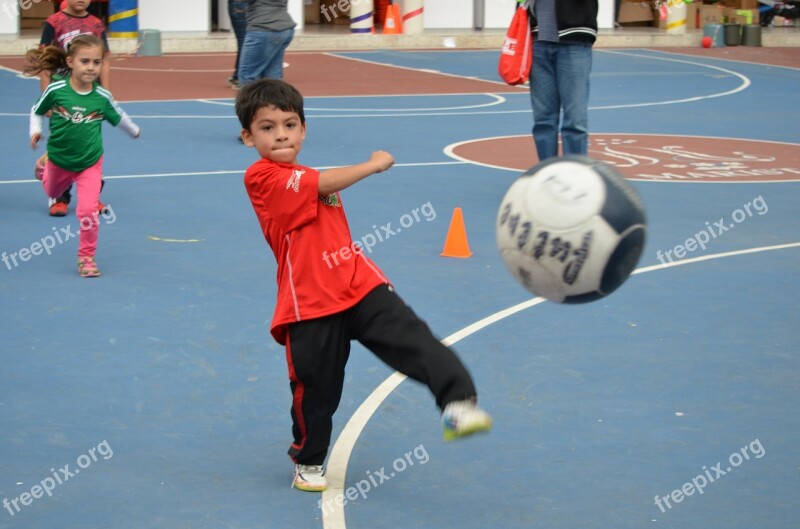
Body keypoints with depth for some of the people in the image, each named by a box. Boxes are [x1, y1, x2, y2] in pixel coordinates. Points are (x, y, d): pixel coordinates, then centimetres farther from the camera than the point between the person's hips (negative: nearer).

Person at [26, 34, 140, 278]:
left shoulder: (102, 97, -17)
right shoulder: (55, 90, -21)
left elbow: (119, 118, 4)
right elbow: (36, 111, -4)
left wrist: (135, 131, 19)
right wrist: (35, 131, -20)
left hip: (90, 163, -1)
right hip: (59, 160, 1)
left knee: (88, 210, -14)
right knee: (52, 192, 29)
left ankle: (86, 257, 6)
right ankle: (44, 169, 67)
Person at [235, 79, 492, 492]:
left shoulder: (308, 180, 18)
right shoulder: (261, 178, -11)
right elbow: (325, 184, -20)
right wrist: (374, 164, -9)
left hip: (361, 287, 6)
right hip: (311, 305, -6)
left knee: (415, 342, -16)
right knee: (315, 391, 6)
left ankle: (457, 404, -28)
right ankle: (308, 462, 29)